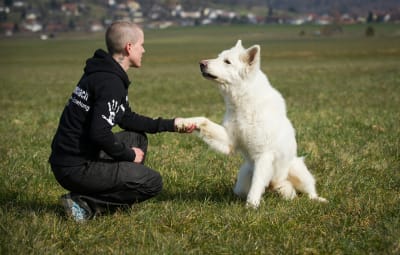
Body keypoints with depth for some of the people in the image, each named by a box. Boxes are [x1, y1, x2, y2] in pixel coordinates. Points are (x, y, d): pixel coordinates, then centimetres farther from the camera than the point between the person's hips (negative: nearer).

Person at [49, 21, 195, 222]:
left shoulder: (102, 72, 13)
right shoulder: (110, 83, -19)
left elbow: (126, 119, 22)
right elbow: (99, 133, -28)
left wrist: (170, 125, 21)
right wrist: (129, 155, -11)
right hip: (76, 169, -10)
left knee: (137, 137, 23)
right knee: (153, 182, -4)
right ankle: (85, 203, -8)